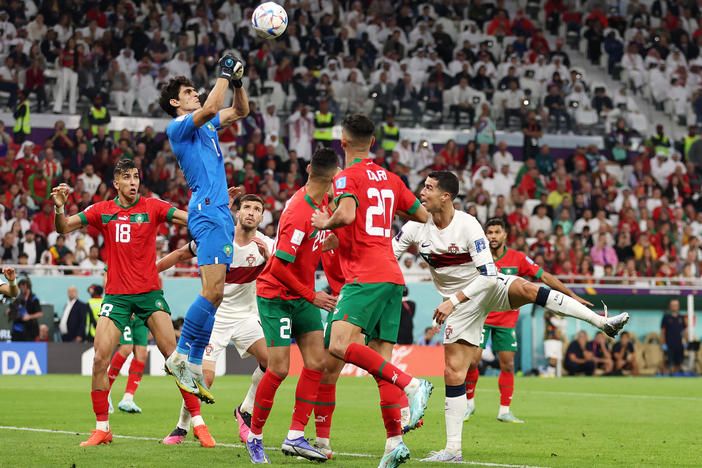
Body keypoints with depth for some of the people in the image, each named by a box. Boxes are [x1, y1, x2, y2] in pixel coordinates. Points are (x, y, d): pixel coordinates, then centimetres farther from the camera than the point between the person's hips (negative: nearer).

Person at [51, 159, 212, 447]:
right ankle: (102, 428, 4)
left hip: (150, 293, -1)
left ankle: (198, 422, -2)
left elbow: (192, 219, -7)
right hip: (116, 294, 1)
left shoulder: (153, 207, 1)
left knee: (173, 354, -9)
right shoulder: (102, 211, 5)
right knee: (100, 358, -9)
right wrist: (59, 208, -17)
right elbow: (63, 228, 3)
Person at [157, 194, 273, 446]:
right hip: (213, 314, -2)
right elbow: (181, 254, 3)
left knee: (270, 359, -21)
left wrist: (267, 256, -35)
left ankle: (245, 412, 4)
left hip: (245, 316, 2)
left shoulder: (266, 245, -5)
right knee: (204, 377, -16)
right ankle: (181, 428, 9)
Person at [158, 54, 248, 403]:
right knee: (212, 291, -19)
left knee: (214, 295, 4)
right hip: (207, 212, -9)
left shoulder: (206, 125, 23)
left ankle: (194, 367, 4)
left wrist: (237, 82, 15)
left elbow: (240, 111, 31)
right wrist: (224, 75, -7)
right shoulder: (178, 126, -3)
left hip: (220, 214, 9)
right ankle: (180, 357, -14)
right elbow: (210, 108, -19)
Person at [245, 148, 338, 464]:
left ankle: (295, 437, -2)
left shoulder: (322, 201, 0)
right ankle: (254, 436, 8)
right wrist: (311, 296, -19)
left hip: (302, 296, 8)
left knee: (316, 361, -4)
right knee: (279, 369, -9)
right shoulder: (299, 215, -26)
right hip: (276, 295, -8)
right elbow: (280, 267, -24)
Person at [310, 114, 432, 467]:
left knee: (340, 346, -21)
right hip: (392, 277, 8)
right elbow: (422, 215, 25)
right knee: (380, 363, 4)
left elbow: (347, 214, -22)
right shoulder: (389, 179, 17)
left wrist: (325, 223, -3)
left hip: (366, 277, -8)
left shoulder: (347, 177, -4)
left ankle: (412, 385, -29)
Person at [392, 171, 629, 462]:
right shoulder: (416, 228, -8)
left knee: (527, 289, -34)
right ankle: (452, 449, 3)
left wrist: (453, 301, -29)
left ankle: (603, 322, -30)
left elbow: (487, 274, -23)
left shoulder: (468, 225, -20)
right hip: (460, 303, 3)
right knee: (454, 372, -4)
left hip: (489, 286, -3)